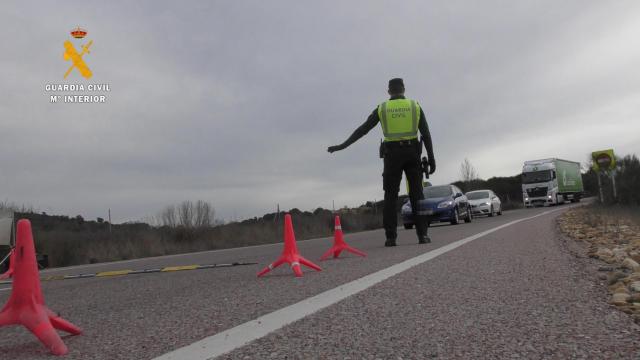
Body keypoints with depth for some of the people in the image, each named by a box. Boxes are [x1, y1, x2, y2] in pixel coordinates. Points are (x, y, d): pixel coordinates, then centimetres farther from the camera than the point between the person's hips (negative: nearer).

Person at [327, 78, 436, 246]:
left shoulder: (382, 108, 6)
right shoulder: (415, 106, 7)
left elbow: (362, 130, 3)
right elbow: (426, 134, 2)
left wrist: (342, 146, 7)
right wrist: (431, 158, 5)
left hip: (392, 155, 0)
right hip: (412, 153, 1)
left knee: (390, 197, 1)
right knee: (417, 194, 4)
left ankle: (391, 237, -5)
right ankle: (422, 234, -2)